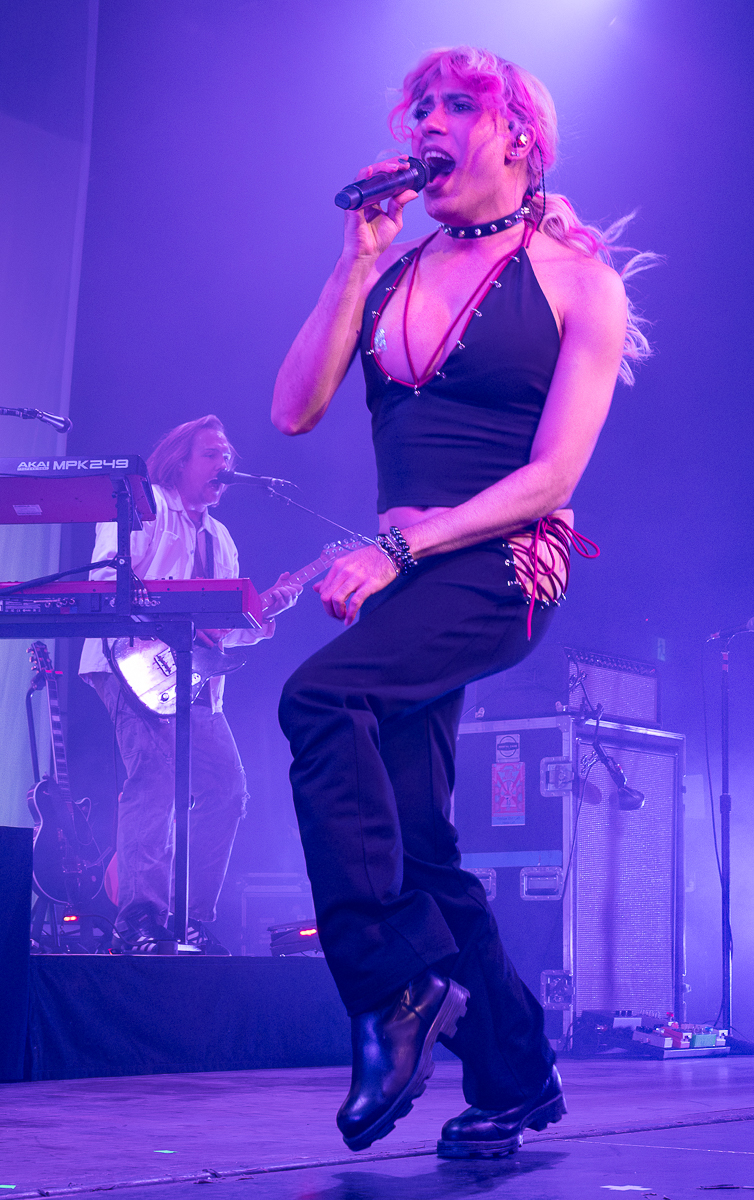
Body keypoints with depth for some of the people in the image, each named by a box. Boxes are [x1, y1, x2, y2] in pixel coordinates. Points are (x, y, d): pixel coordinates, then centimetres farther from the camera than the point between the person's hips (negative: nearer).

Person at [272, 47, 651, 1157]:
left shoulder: (579, 281, -2)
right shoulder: (394, 268, 13)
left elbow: (552, 475, -10)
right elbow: (295, 410, 4)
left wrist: (398, 545, -17)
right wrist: (357, 265, -3)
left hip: (501, 570, -6)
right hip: (407, 575, 7)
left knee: (319, 695, -31)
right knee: (418, 846, 4)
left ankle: (395, 982, -24)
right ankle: (515, 1081, 15)